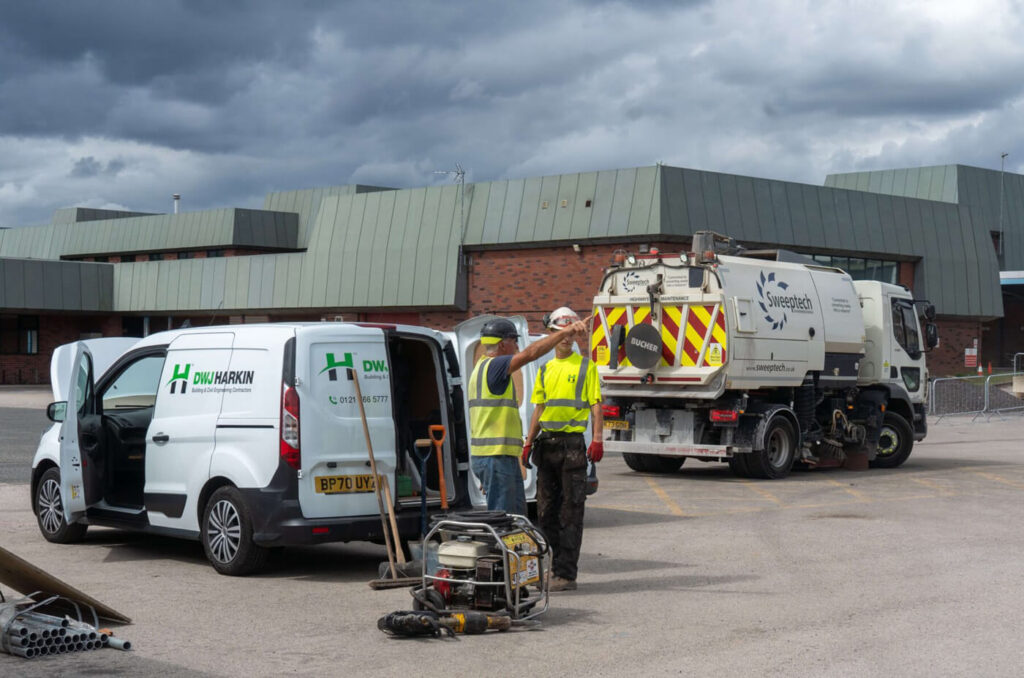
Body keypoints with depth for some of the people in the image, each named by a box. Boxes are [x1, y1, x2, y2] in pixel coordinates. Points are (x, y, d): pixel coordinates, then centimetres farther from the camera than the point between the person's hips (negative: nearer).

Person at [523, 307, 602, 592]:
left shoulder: (585, 366, 2)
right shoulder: (545, 369, 17)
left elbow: (596, 406, -3)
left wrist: (598, 439, -14)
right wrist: (529, 442, 12)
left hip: (572, 443, -6)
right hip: (546, 443, 6)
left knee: (570, 512, -5)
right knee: (546, 510, 8)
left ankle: (565, 573, -4)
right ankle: (560, 564, 20)